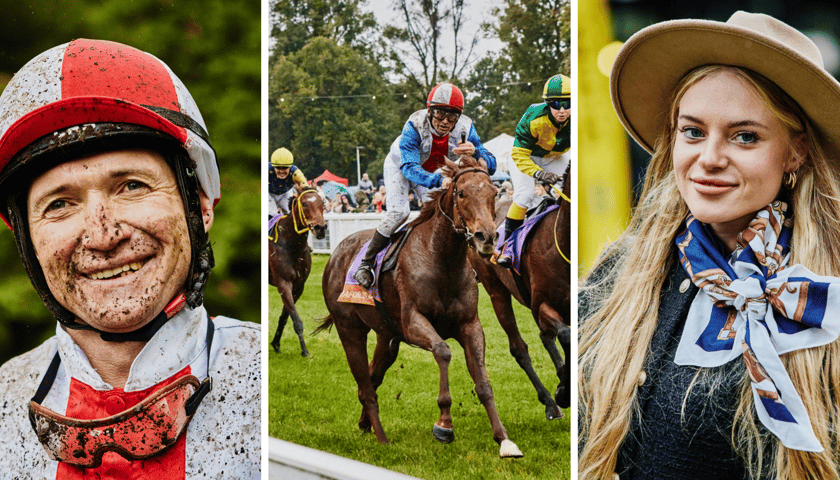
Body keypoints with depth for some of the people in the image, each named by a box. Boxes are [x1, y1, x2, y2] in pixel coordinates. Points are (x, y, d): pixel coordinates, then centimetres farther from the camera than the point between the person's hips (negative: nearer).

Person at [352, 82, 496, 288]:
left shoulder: (465, 128, -31)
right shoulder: (415, 125, -41)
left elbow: (491, 165, -30)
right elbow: (409, 167, -48)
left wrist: (475, 153, -54)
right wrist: (439, 181, -66)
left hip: (430, 172, 4)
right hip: (399, 165, -4)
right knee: (398, 212, -21)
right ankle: (365, 264, -11)